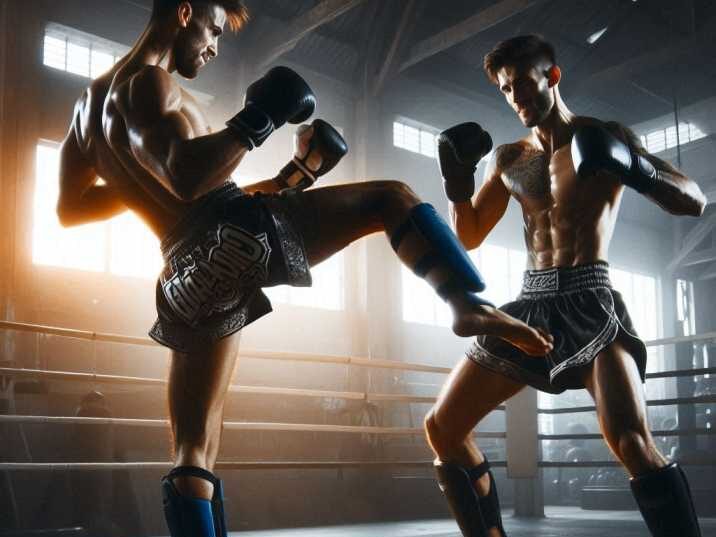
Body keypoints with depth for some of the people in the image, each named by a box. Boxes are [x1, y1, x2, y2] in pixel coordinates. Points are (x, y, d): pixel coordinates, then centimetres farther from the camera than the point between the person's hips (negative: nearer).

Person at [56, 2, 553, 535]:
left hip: (189, 276, 8)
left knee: (193, 453, 10)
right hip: (237, 233, -7)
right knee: (391, 196, 4)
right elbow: (187, 179, -20)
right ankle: (471, 303, -17)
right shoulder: (148, 83, -2)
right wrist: (258, 119, -10)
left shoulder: (90, 101, 25)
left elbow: (70, 207, 30)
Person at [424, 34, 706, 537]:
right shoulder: (507, 159, 15)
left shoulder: (607, 136, 2)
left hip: (589, 300, -5)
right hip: (530, 305, 6)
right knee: (442, 428, 3)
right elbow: (469, 237, 17)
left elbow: (695, 201, -4)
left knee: (632, 444, -27)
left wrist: (632, 166, -22)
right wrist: (458, 178, 0)